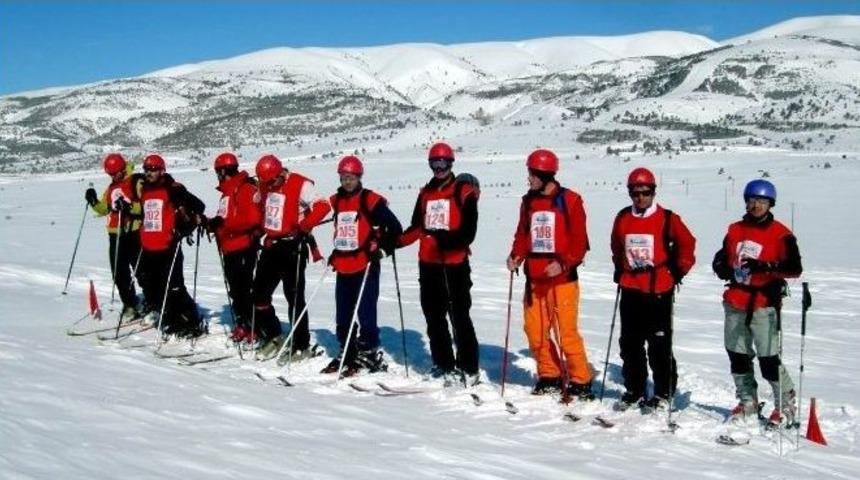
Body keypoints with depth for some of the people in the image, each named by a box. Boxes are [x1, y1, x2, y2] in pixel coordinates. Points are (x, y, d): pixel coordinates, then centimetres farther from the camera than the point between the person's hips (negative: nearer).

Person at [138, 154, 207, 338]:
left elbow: (198, 206, -9)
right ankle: (170, 323, 21)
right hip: (148, 249, 8)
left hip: (168, 248, -8)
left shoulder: (173, 189, -7)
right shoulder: (145, 191, 15)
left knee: (173, 288, -9)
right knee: (151, 288, 10)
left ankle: (194, 324, 1)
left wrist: (186, 227, -15)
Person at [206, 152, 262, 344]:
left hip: (244, 248, -10)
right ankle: (242, 325, 21)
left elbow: (252, 219, -22)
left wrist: (223, 222, -23)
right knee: (235, 289, 13)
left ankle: (253, 327, -2)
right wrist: (214, 224, 6)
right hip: (229, 249, 10)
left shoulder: (246, 189, -12)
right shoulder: (227, 192, 18)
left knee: (244, 288, -8)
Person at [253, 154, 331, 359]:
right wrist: (261, 228, 12)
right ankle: (273, 336, 25)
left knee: (294, 297, -3)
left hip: (293, 247, -7)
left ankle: (301, 346, 8)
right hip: (271, 246, 7)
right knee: (259, 295, 8)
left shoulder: (300, 185, -13)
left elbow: (323, 206, -21)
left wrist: (304, 226, -26)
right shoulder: (264, 186, 7)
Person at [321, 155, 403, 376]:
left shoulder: (370, 200, -8)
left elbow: (395, 228, -9)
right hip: (343, 267, 7)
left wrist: (381, 249, -11)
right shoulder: (336, 201, 11)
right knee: (343, 316, 13)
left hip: (365, 266, -7)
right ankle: (347, 355, 24)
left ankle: (369, 355, 3)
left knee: (365, 313, -7)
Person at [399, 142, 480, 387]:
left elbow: (468, 232, -11)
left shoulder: (464, 192, -3)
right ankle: (443, 364, 23)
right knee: (434, 317, 12)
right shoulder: (426, 193, 15)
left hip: (455, 264, -6)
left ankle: (468, 369, 1)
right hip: (428, 264, 6)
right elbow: (418, 227, 20)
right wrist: (397, 241, 5)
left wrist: (448, 240, -29)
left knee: (459, 317, -5)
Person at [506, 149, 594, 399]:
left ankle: (580, 382, 6)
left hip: (562, 277, -6)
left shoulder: (569, 201, -5)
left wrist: (563, 264, -20)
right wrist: (516, 256, -2)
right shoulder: (528, 201, 11)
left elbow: (580, 242, -7)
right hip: (534, 277, 6)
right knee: (535, 331, 7)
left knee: (566, 333, -6)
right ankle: (549, 376, 23)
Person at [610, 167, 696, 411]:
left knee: (659, 345, -1)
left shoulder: (667, 219, -5)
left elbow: (686, 244, 3)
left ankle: (663, 394, 11)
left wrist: (677, 271, 3)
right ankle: (634, 391, 23)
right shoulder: (622, 218, 7)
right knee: (630, 344, 11)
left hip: (659, 290, -4)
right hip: (630, 290, 5)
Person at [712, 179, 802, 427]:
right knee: (738, 356, 13)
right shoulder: (735, 230, 11)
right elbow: (721, 259, 22)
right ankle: (747, 403, 29)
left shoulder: (781, 234, -5)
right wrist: (725, 269, 0)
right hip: (735, 304, 6)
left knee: (769, 359, -6)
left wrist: (764, 267, -25)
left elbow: (794, 268, -12)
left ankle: (786, 406, 12)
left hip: (763, 305, -6)